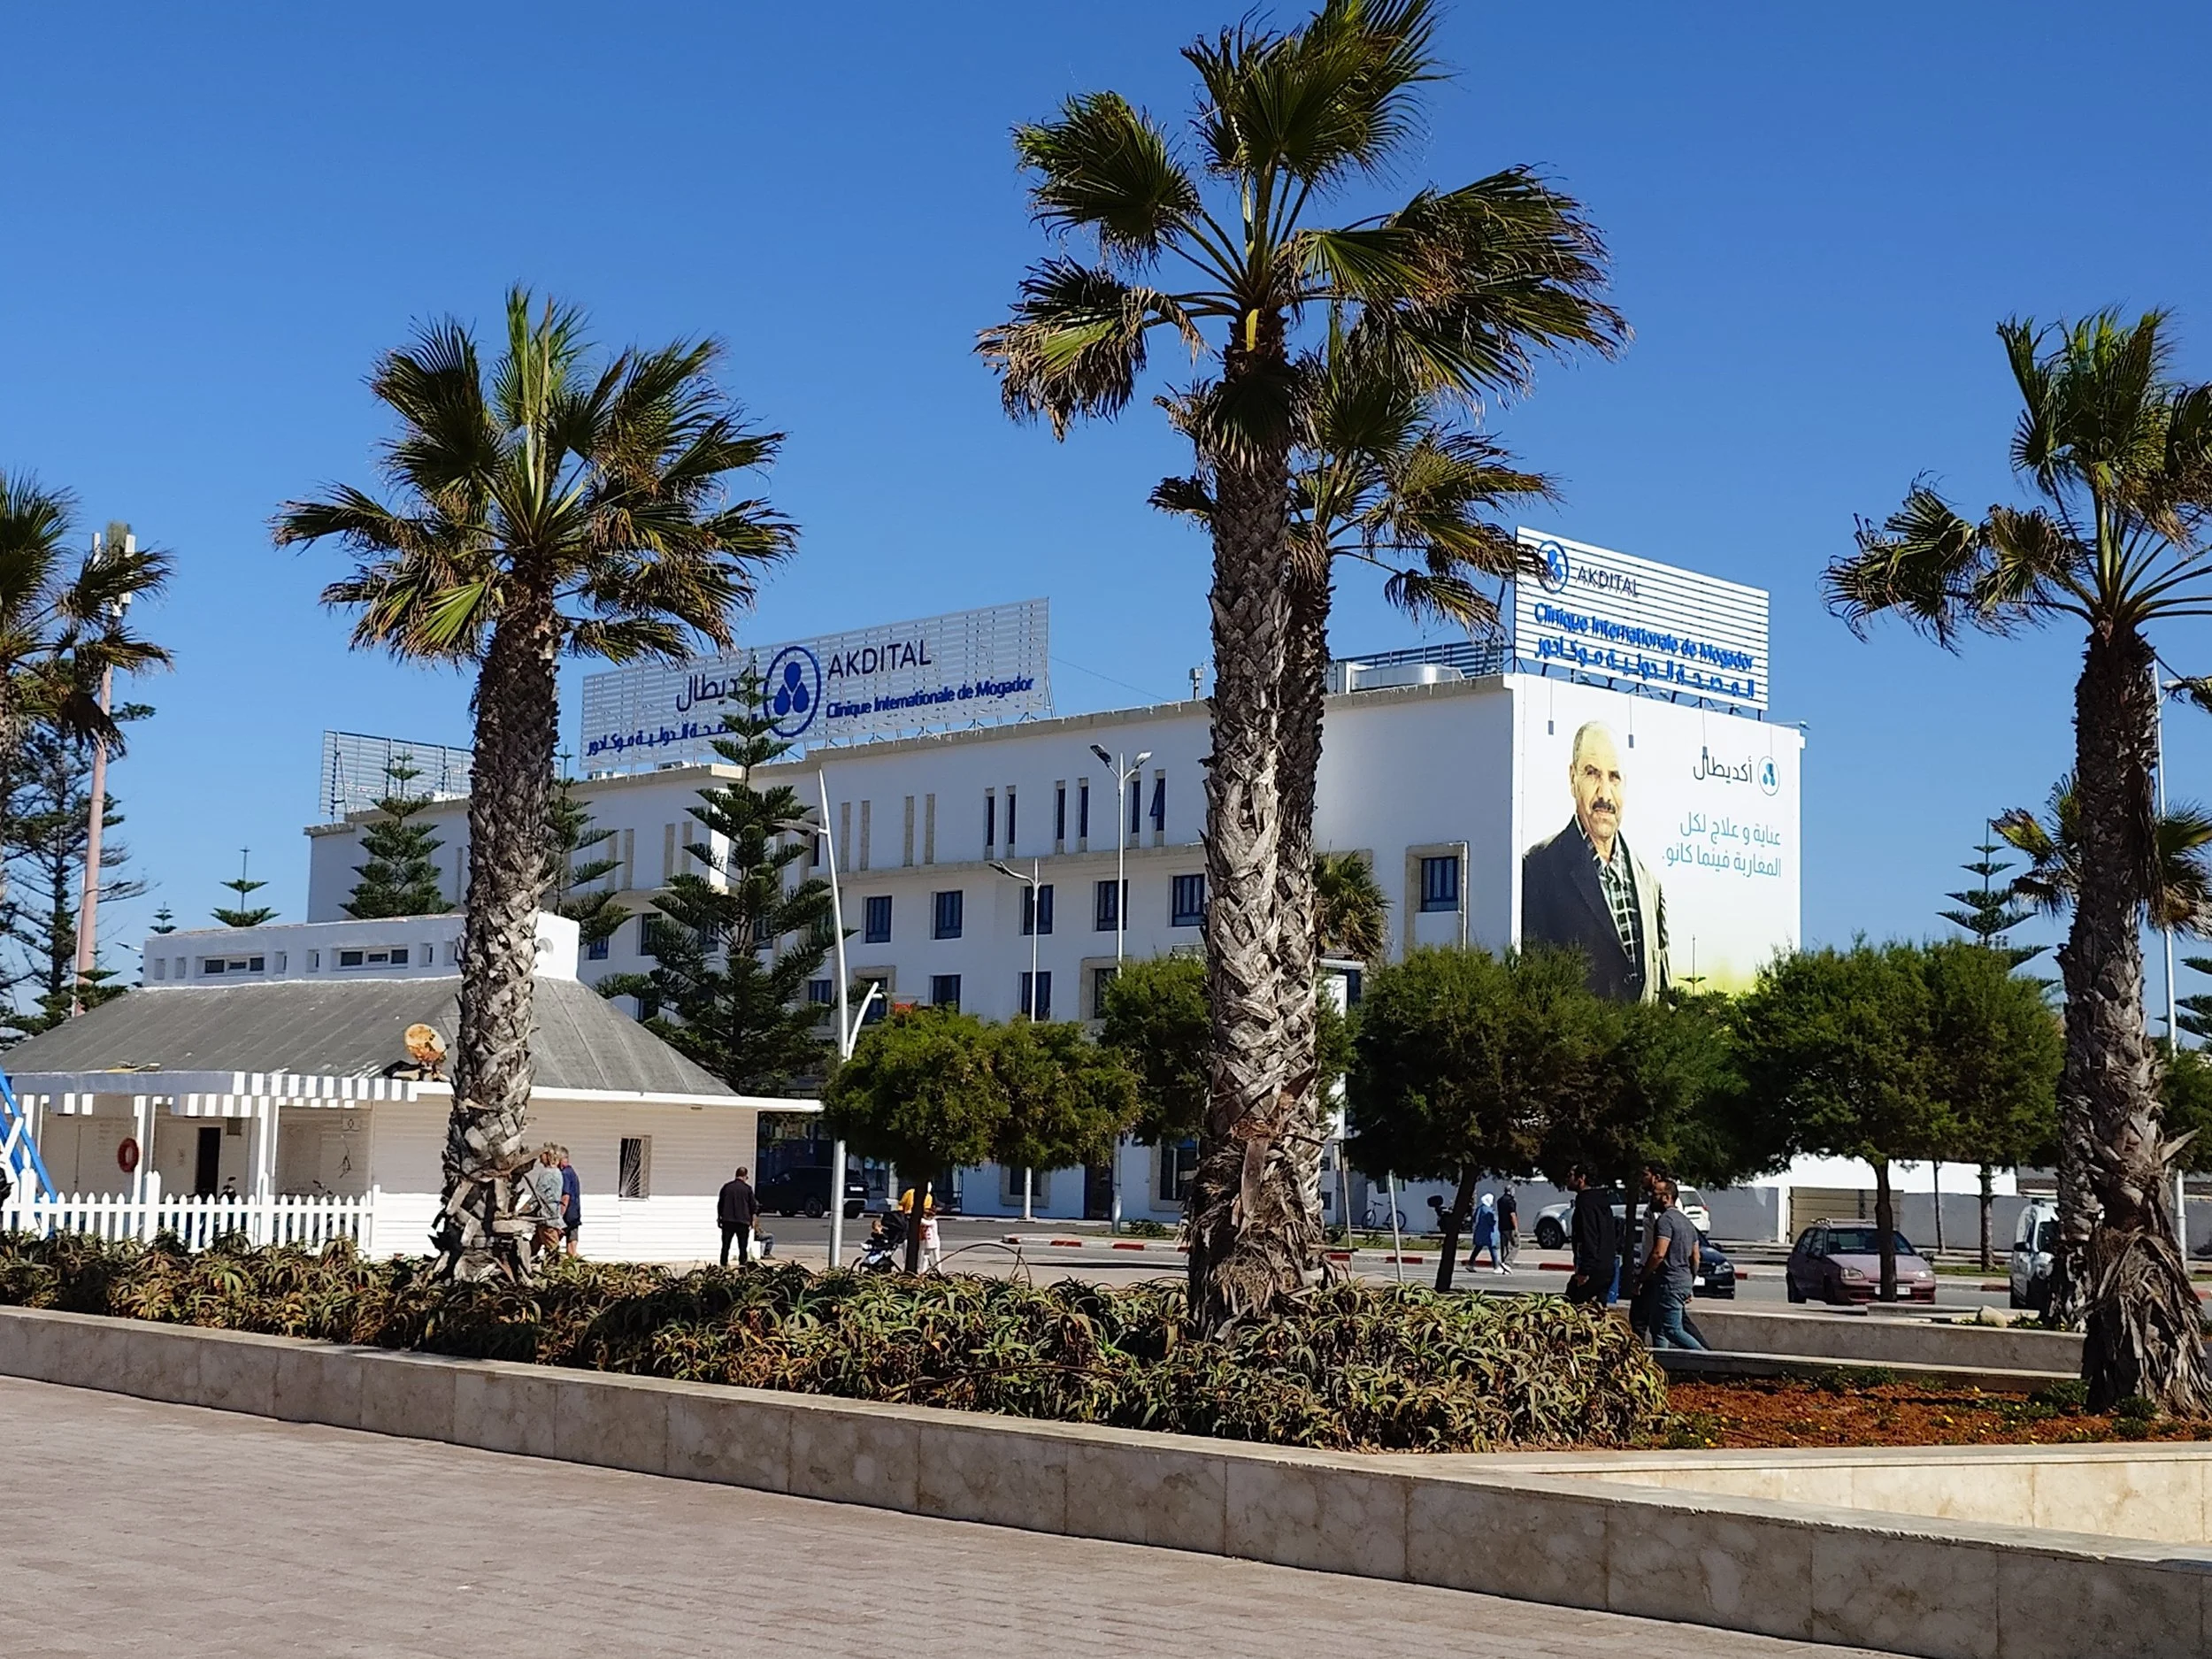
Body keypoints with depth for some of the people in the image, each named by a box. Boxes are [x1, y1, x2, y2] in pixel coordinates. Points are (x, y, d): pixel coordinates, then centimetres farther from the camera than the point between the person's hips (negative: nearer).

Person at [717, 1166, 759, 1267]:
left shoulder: (726, 1186, 5)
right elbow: (753, 1205, 1)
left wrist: (719, 1217, 21)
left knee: (726, 1244, 8)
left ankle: (724, 1264, 7)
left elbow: (720, 1204, 11)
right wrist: (753, 1219, 12)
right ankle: (742, 1264, -1)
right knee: (743, 1245, 4)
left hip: (727, 1221, 2)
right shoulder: (747, 1188, -3)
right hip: (743, 1221, -2)